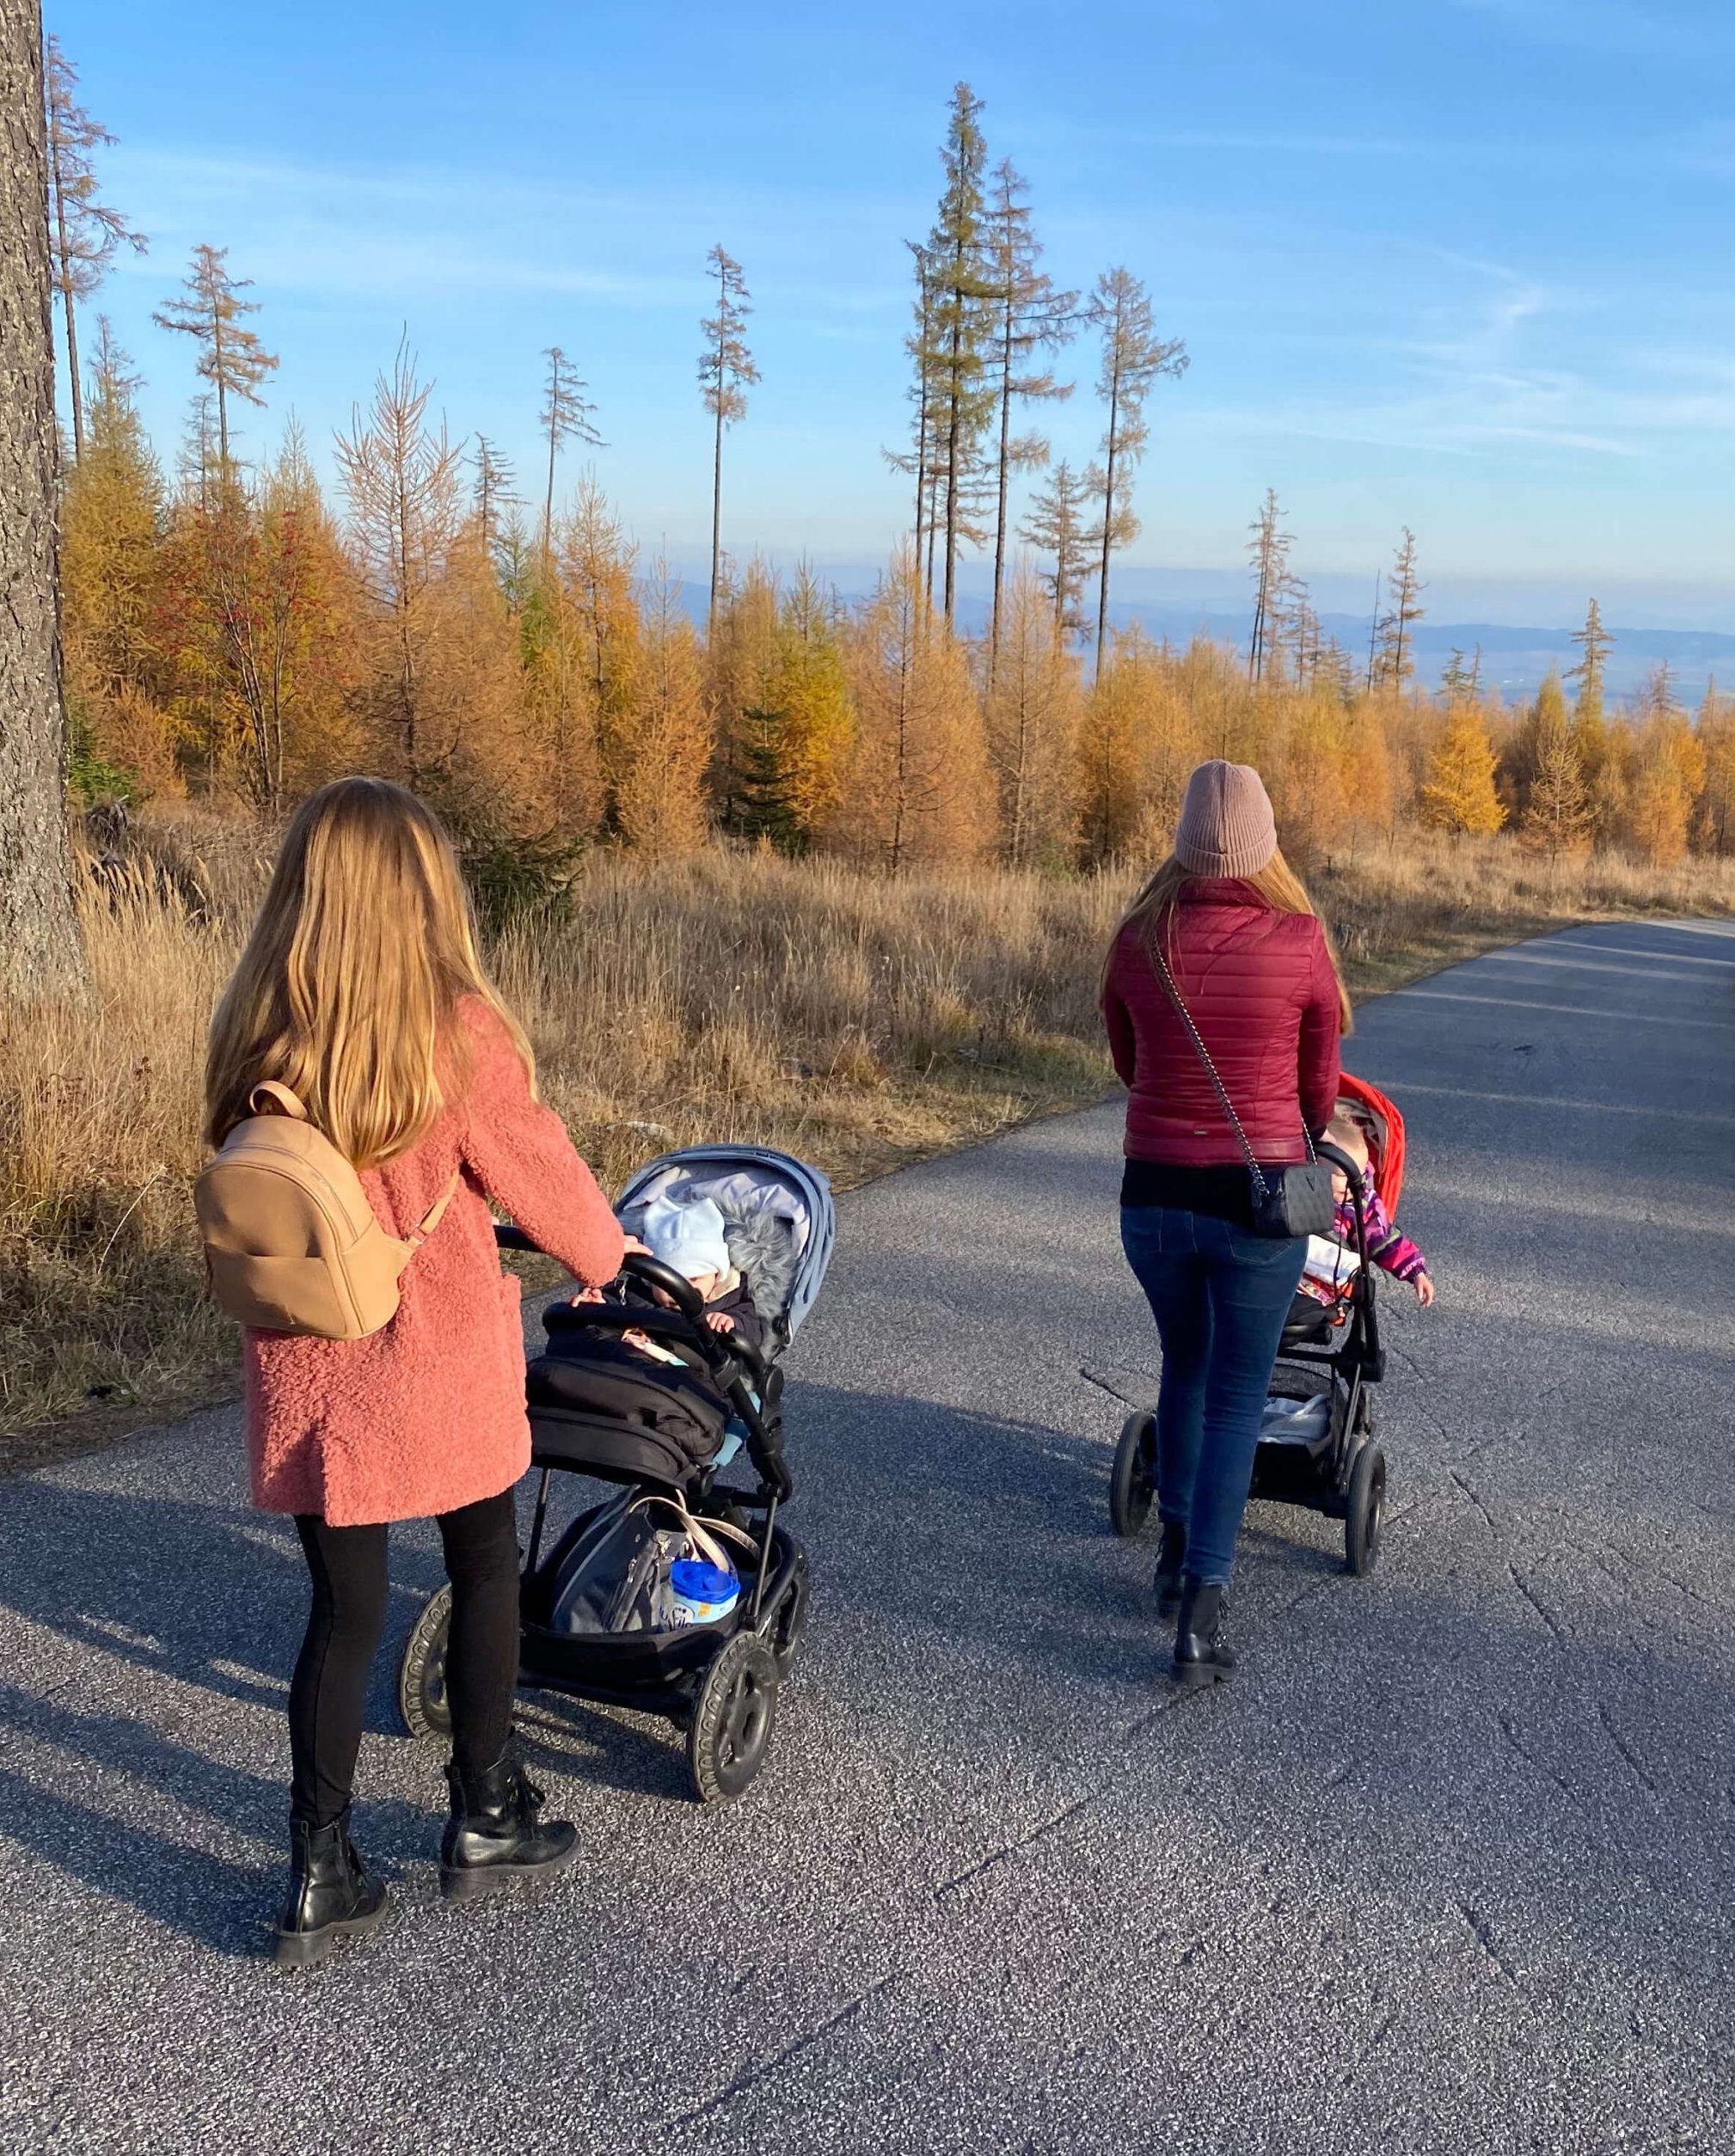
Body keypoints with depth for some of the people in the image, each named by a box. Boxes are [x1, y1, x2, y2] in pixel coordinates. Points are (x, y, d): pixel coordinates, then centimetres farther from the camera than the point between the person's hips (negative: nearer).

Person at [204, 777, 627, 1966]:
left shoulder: (253, 1033, -4)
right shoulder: (458, 1032, -17)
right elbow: (541, 1177, -5)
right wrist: (607, 1253, 13)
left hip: (305, 1371, 3)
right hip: (442, 1365, -3)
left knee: (345, 1609, 13)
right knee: (486, 1568, 19)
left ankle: (321, 1876, 16)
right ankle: (487, 1820, 30)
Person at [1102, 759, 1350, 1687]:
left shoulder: (1139, 940, -5)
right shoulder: (1301, 942, -10)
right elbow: (1319, 1082, 4)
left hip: (1155, 1194, 3)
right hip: (1257, 1199, -2)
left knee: (1185, 1366, 26)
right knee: (1235, 1400, 8)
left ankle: (1177, 1550, 36)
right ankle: (1201, 1614, 2)